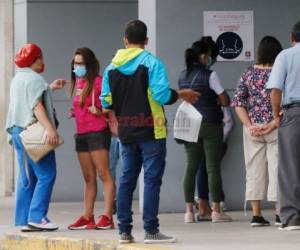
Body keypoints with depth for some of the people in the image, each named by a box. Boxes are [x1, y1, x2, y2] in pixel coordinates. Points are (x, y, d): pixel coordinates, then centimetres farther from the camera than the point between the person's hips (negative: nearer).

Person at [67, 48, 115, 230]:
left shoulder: (98, 81, -9)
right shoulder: (78, 82, 15)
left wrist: (100, 112, -24)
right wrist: (75, 113, 8)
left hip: (98, 131, -8)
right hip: (81, 133, 8)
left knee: (104, 174, -9)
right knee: (89, 178, 11)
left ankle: (107, 217, -12)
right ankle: (88, 217, 14)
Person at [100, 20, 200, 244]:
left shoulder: (113, 66, 5)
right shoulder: (151, 62, -9)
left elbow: (106, 101, 4)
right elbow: (162, 95, -18)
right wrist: (181, 94, -1)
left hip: (126, 132, 5)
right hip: (150, 131, -5)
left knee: (126, 179, 10)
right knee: (152, 179, -2)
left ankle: (125, 230, 11)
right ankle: (151, 230, -4)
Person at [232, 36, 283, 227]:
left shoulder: (249, 74, 2)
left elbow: (238, 102, -2)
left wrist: (249, 125, -5)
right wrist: (272, 124, -14)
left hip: (252, 130, 3)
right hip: (275, 130, -3)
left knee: (254, 170, 8)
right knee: (276, 168, 2)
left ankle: (256, 215, 9)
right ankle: (281, 214, 2)